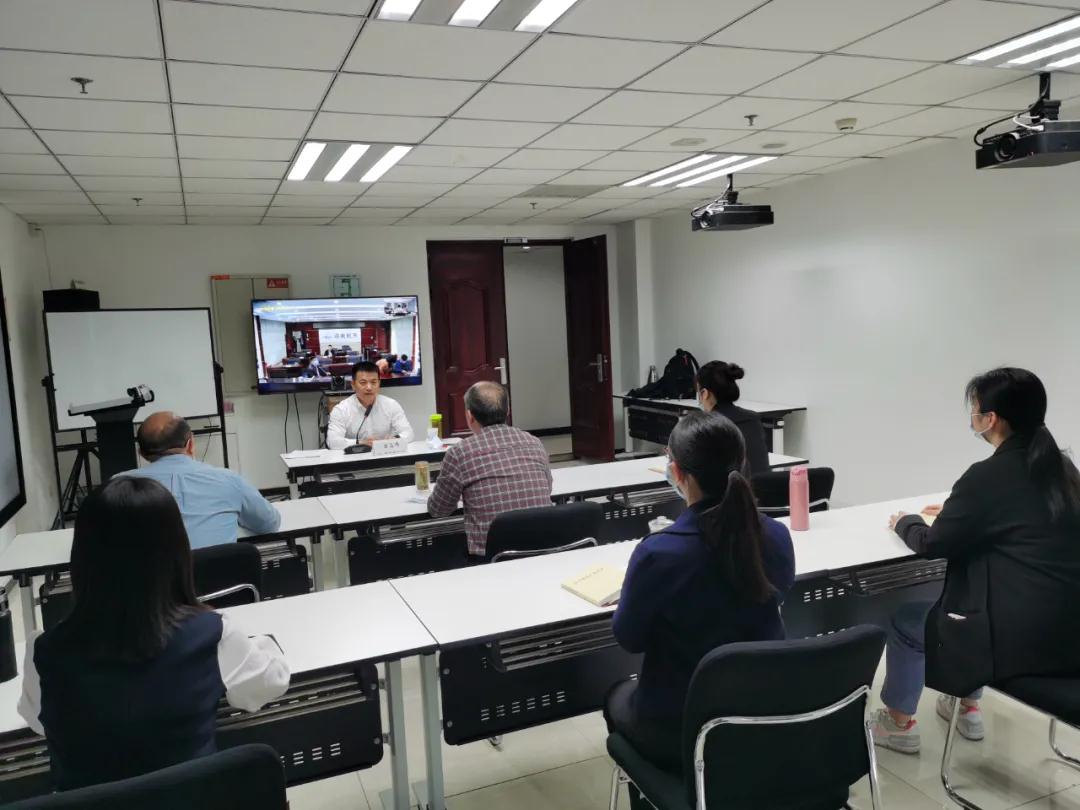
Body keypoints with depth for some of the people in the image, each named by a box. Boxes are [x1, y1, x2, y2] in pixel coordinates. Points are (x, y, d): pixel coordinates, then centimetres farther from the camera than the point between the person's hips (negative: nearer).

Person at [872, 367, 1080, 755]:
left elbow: (933, 544, -9)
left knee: (905, 619, 12)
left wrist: (905, 522, 10)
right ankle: (967, 707, 42)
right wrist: (955, 512, 21)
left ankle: (899, 723, 28)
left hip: (1020, 634, -8)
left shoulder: (989, 475, -19)